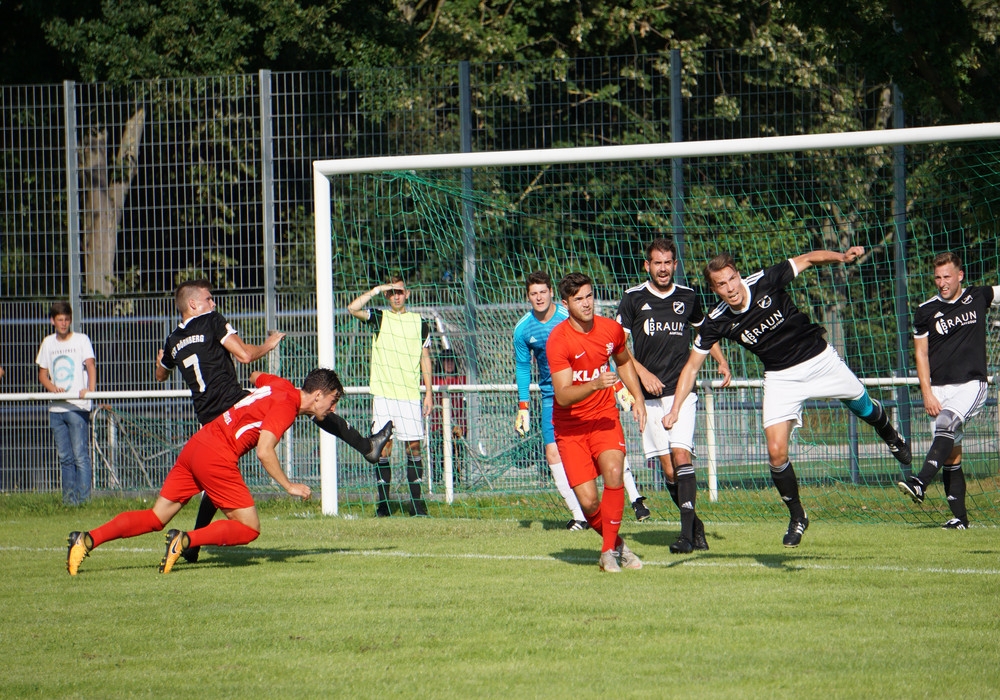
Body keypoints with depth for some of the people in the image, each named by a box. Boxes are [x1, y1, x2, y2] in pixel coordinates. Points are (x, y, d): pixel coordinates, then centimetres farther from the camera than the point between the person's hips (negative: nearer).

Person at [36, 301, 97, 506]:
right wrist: (52, 387, -6)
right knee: (65, 457, 7)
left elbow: (91, 366, -10)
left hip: (77, 407, -4)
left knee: (80, 456, -9)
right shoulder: (48, 343, 14)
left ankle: (83, 497, -9)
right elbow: (42, 374, 16)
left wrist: (90, 389, -28)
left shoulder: (81, 340, 2)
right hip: (56, 408, 4)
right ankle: (68, 498, 12)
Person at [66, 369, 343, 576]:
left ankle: (88, 539, -5)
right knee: (249, 528, -1)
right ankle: (186, 540, -17)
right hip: (217, 458, -9)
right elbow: (264, 451, -19)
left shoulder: (282, 386, 16)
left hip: (196, 444, 9)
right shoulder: (287, 404, -9)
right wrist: (289, 486, -10)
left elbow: (255, 377, 41)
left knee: (155, 518, 7)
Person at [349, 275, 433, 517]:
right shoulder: (380, 318, 8)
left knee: (413, 445, -1)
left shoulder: (420, 323, 11)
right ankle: (382, 504, -1)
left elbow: (425, 359, 13)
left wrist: (429, 392, 7)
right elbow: (352, 308, -9)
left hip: (410, 394, 1)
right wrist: (377, 289, -11)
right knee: (384, 445, -3)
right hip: (383, 394, -1)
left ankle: (417, 503, 3)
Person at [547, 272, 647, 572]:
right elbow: (563, 396, -23)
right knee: (588, 500, -10)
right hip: (570, 426, -2)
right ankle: (616, 543, 19)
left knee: (613, 472, -25)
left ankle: (609, 552, -14)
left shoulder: (612, 330, -2)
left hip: (604, 416, 2)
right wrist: (595, 385, -38)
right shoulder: (558, 339, -17)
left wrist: (638, 398, 12)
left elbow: (624, 361, 22)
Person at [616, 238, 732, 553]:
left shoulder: (687, 297, 9)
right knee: (668, 469, -1)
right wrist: (643, 373, -11)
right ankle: (696, 527, 14)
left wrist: (722, 361, 15)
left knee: (681, 455, -17)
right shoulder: (633, 299, 2)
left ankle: (687, 533, -21)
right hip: (649, 396, 0)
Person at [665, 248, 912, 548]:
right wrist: (675, 410, -17)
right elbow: (691, 367, -9)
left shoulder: (765, 282, -20)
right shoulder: (717, 322, -16)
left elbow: (806, 259, -9)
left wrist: (842, 256, -26)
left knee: (863, 406, 16)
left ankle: (891, 437, 52)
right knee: (776, 453, -12)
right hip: (781, 378, 0)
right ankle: (797, 517, 9)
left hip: (820, 359, 0)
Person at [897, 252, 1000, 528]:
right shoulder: (926, 311, 5)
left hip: (971, 384, -2)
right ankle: (959, 517, 3)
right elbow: (921, 354, 6)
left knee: (946, 423, -28)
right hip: (940, 389, 2)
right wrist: (927, 394, -3)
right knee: (951, 455, -1)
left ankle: (920, 484, -40)